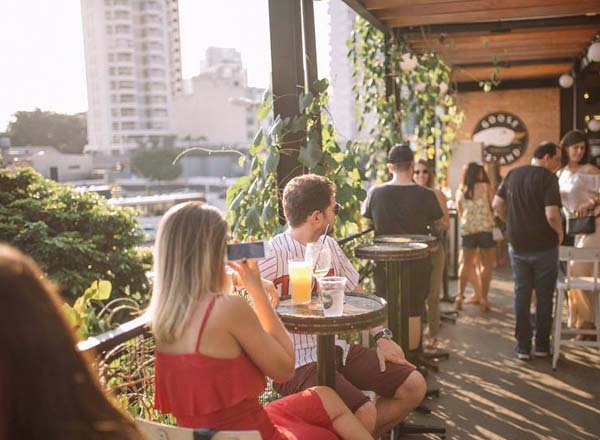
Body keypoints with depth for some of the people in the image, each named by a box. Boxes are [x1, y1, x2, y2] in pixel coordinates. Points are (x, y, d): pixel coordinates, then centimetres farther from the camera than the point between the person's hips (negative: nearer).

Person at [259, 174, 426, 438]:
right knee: (364, 414, -27)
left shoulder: (330, 247, 10)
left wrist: (381, 336, 6)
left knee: (414, 386, 1)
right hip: (298, 361, -8)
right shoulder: (274, 253, -16)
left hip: (337, 348, 8)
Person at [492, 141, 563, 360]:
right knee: (544, 296, 10)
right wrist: (560, 232, -6)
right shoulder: (548, 178, -15)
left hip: (517, 246, 5)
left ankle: (523, 346, 14)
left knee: (521, 294, 11)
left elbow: (497, 205, 7)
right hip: (544, 246, -4)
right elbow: (552, 215, -24)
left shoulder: (513, 174, 4)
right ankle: (542, 345, 18)